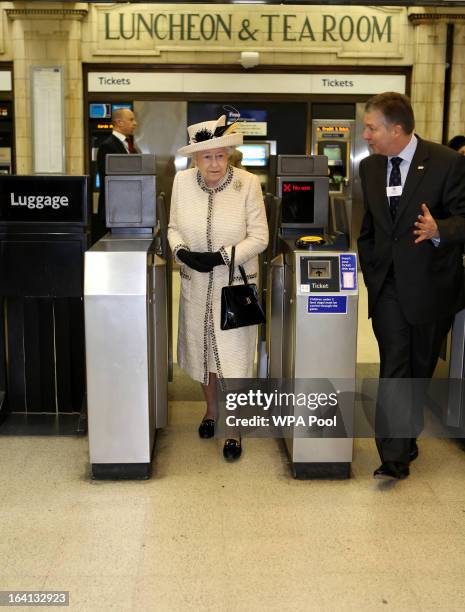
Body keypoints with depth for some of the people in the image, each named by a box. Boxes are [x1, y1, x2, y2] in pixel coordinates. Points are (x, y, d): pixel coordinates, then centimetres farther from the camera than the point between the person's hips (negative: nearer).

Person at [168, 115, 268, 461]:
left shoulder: (248, 183, -14)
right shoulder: (182, 182, -4)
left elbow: (259, 238, -12)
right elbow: (174, 227, 6)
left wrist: (221, 256, -22)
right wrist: (181, 251, -14)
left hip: (236, 283, -3)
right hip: (196, 283, 4)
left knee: (234, 355, -1)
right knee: (202, 349, 16)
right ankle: (211, 409, 39)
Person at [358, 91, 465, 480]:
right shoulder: (370, 168, 6)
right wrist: (369, 270, 12)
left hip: (431, 285, -2)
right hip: (388, 285, 3)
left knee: (420, 368, 12)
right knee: (393, 368, -4)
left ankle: (406, 437, 33)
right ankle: (395, 455, -1)